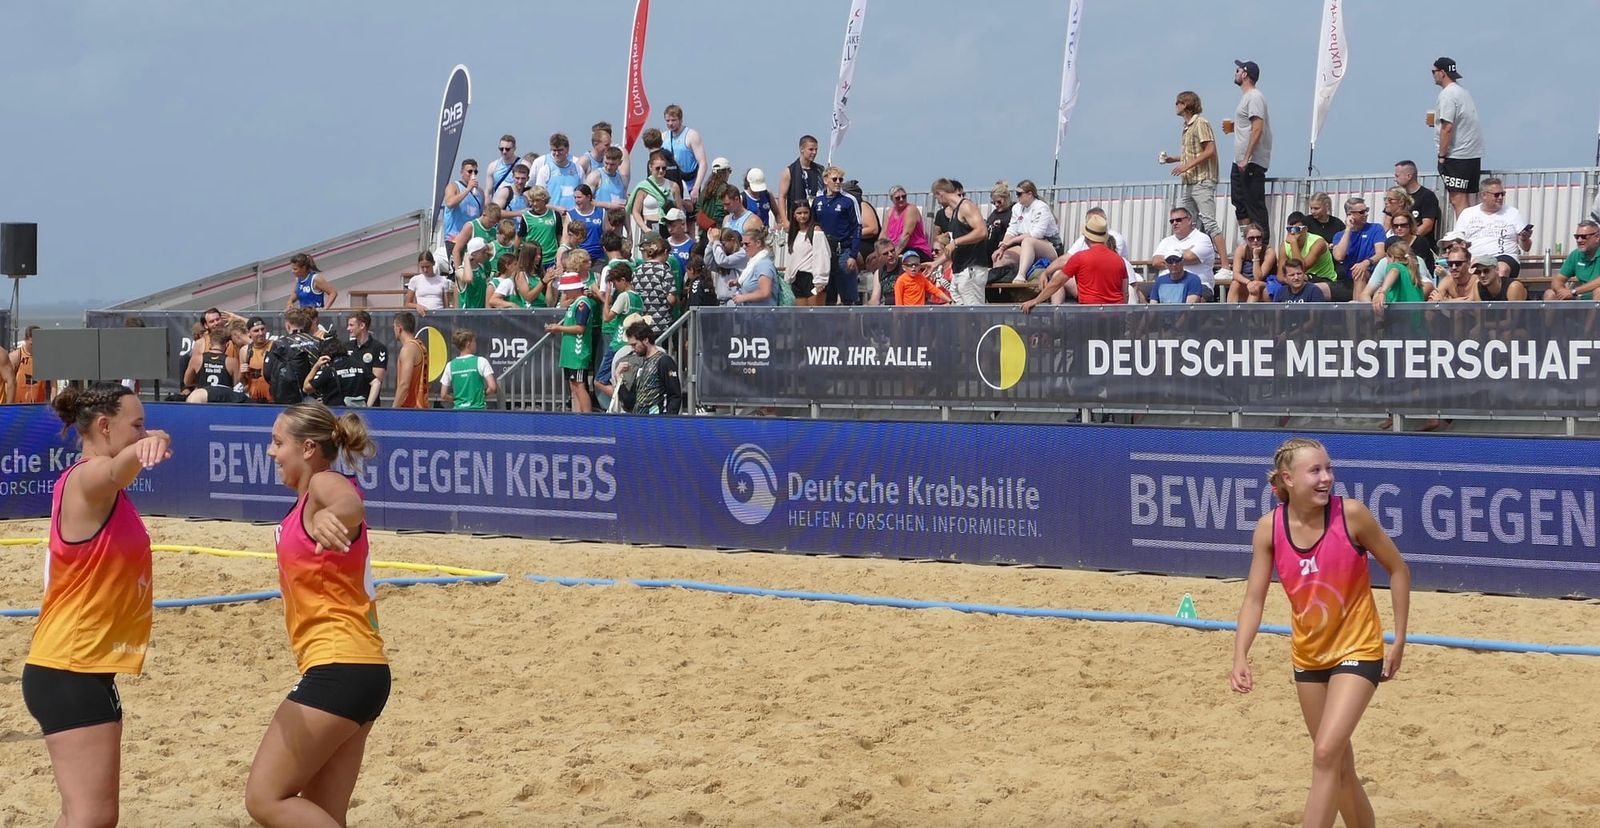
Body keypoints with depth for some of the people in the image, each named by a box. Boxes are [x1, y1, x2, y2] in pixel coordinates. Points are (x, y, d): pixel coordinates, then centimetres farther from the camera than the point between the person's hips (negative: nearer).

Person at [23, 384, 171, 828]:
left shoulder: (96, 486, 9)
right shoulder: (86, 479, -20)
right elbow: (113, 471, -43)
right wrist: (145, 446, -62)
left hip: (75, 668, 11)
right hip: (71, 673, -11)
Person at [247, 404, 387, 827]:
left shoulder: (325, 484, -12)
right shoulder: (308, 498, 18)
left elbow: (351, 504, -38)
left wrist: (333, 515, -59)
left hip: (340, 669, -10)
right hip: (359, 669, 10)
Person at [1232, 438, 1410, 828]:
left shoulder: (1351, 514, -19)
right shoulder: (1269, 528, -11)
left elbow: (1397, 569, -7)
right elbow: (1254, 597, -8)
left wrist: (1399, 641, -6)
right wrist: (1240, 657, -22)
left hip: (1358, 650, -4)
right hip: (1308, 655, 4)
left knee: (1326, 753, -18)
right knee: (1340, 765, 16)